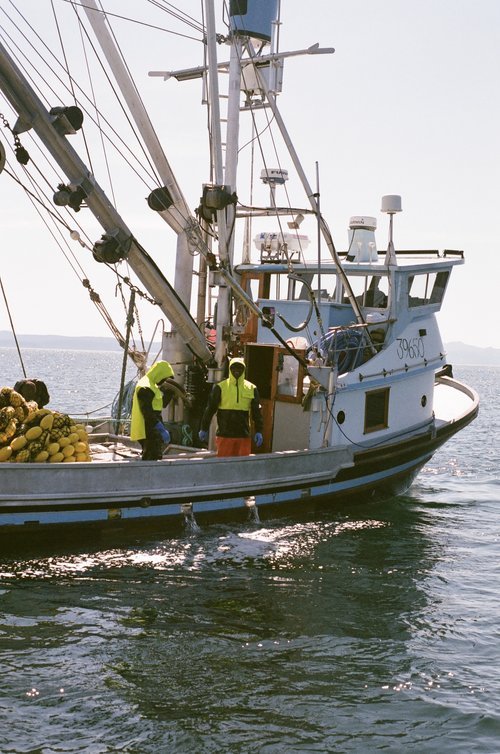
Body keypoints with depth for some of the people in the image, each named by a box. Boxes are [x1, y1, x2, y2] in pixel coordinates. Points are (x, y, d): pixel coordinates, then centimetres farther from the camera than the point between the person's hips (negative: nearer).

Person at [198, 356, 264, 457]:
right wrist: (204, 429, 6)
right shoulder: (220, 387, 1)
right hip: (224, 435, -2)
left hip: (244, 435, 2)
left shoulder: (251, 388, 8)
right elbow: (210, 408, 5)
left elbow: (257, 411, 12)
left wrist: (259, 432, 7)